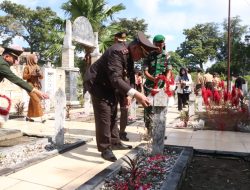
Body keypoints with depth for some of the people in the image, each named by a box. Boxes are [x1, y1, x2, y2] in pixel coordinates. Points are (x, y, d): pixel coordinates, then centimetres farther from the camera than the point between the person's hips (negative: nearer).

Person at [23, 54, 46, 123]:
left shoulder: (37, 67, 12)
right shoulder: (27, 67, -4)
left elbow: (41, 77, 8)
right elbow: (24, 77, -7)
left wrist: (39, 73, -12)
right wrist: (31, 74, -20)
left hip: (37, 86, 6)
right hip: (31, 86, -6)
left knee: (32, 101, 10)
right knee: (37, 101, -15)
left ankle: (28, 116, 22)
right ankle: (41, 117, -17)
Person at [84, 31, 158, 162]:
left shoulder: (128, 55, 1)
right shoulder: (118, 52, -30)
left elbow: (122, 77, 11)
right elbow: (115, 79, -43)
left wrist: (128, 94, 0)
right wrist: (135, 94, -52)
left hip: (108, 85, 10)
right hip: (96, 83, -10)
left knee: (113, 114, 14)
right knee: (104, 115, -12)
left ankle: (115, 142, 27)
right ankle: (105, 148, 0)